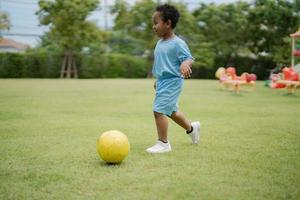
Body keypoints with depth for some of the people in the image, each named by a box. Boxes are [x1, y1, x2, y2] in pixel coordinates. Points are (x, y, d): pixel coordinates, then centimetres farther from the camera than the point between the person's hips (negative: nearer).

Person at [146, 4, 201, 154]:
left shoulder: (177, 43, -15)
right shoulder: (160, 43, 11)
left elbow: (189, 59, -18)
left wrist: (185, 64, -41)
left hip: (172, 81, -9)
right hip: (162, 81, 9)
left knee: (159, 110, -14)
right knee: (171, 111, 22)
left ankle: (163, 143, -2)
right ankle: (192, 128, 44)